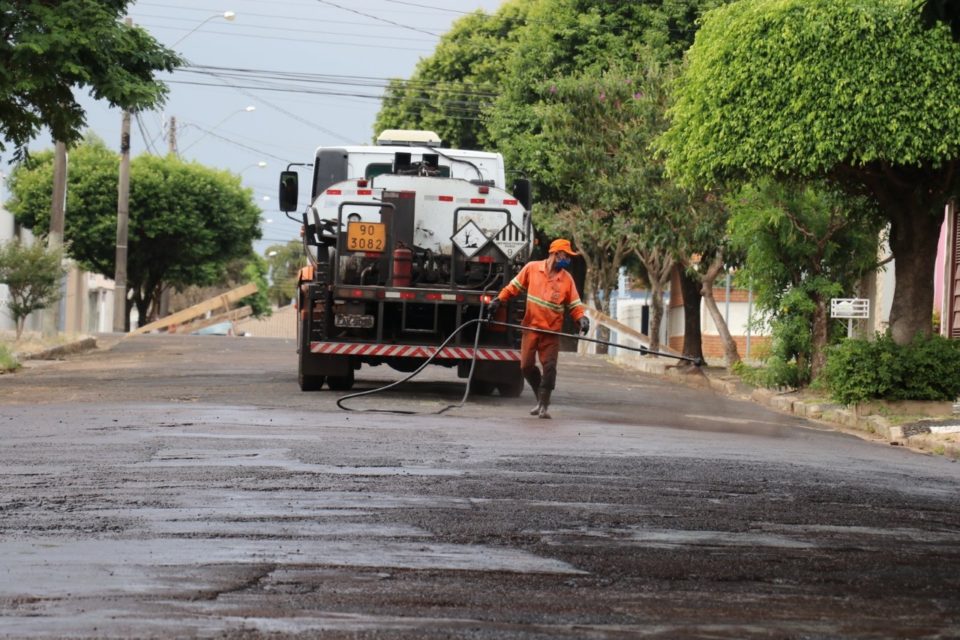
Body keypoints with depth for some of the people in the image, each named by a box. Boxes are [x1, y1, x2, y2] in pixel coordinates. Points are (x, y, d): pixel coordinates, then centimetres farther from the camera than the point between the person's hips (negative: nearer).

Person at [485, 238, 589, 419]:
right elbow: (514, 287, 6)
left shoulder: (567, 279, -2)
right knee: (526, 366, 3)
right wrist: (498, 301, 0)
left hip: (552, 331, 0)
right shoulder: (531, 268, -4)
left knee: (549, 367, -7)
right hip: (531, 327, 0)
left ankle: (544, 405, 2)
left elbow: (574, 304, 0)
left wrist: (582, 318, -18)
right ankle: (541, 399, 22)